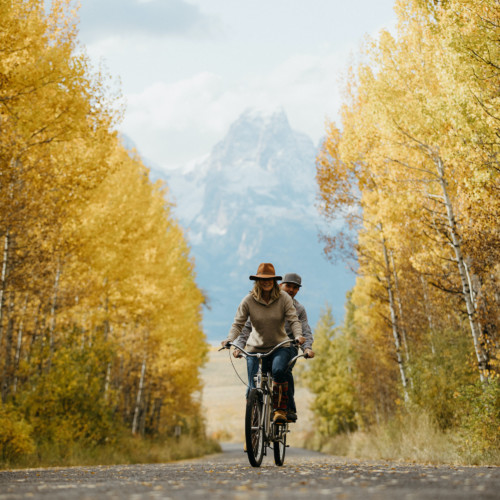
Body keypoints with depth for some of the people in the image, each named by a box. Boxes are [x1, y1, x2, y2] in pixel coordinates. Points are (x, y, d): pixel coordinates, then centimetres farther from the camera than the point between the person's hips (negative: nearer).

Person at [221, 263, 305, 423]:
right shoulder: (248, 300, -7)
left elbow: (293, 320, -10)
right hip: (256, 348, 1)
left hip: (280, 346, -1)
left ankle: (280, 409, -17)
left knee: (278, 371, -31)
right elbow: (238, 323, -9)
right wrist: (229, 339, -26)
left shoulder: (284, 298, -7)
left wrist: (298, 335, -30)